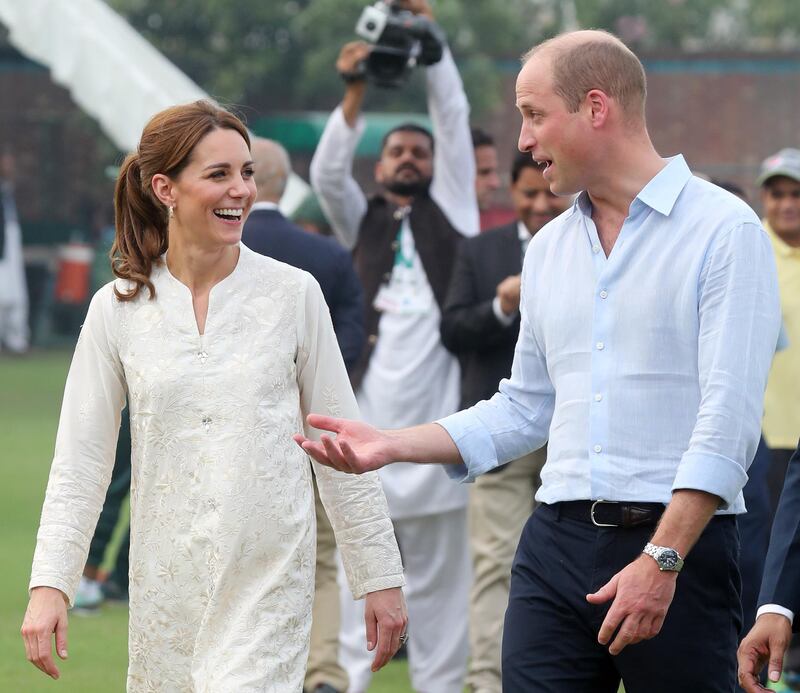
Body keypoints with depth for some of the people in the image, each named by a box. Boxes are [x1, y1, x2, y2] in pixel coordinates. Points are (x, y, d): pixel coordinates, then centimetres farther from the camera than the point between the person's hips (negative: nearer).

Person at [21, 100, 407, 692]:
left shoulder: (293, 294, 0)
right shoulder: (118, 309, 2)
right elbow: (80, 463, 3)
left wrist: (382, 577, 5)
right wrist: (49, 585, -6)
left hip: (270, 582, -2)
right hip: (166, 586, 2)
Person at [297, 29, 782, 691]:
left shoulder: (724, 230, -6)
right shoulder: (549, 247, 17)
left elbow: (728, 418, -14)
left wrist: (661, 560, -21)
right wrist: (393, 445, 13)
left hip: (680, 544, -6)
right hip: (557, 540, 6)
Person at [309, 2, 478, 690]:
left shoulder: (450, 207, 17)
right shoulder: (361, 219, 19)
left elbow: (455, 117, 8)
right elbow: (327, 173, 1)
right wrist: (356, 96, -11)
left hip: (440, 397, 0)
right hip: (372, 401, 1)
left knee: (440, 559, 2)